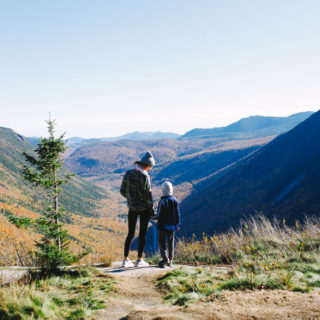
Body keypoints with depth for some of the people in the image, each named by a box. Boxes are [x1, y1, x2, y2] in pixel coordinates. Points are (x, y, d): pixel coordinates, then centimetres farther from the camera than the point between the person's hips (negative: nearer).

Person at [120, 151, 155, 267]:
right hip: (144, 208, -5)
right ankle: (139, 260, 11)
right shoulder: (144, 176, -19)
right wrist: (151, 208, -2)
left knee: (130, 234, 12)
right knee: (143, 234, 7)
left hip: (132, 207, 5)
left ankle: (126, 260, 11)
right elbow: (148, 194, -15)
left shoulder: (128, 174, -2)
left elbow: (122, 191, 4)